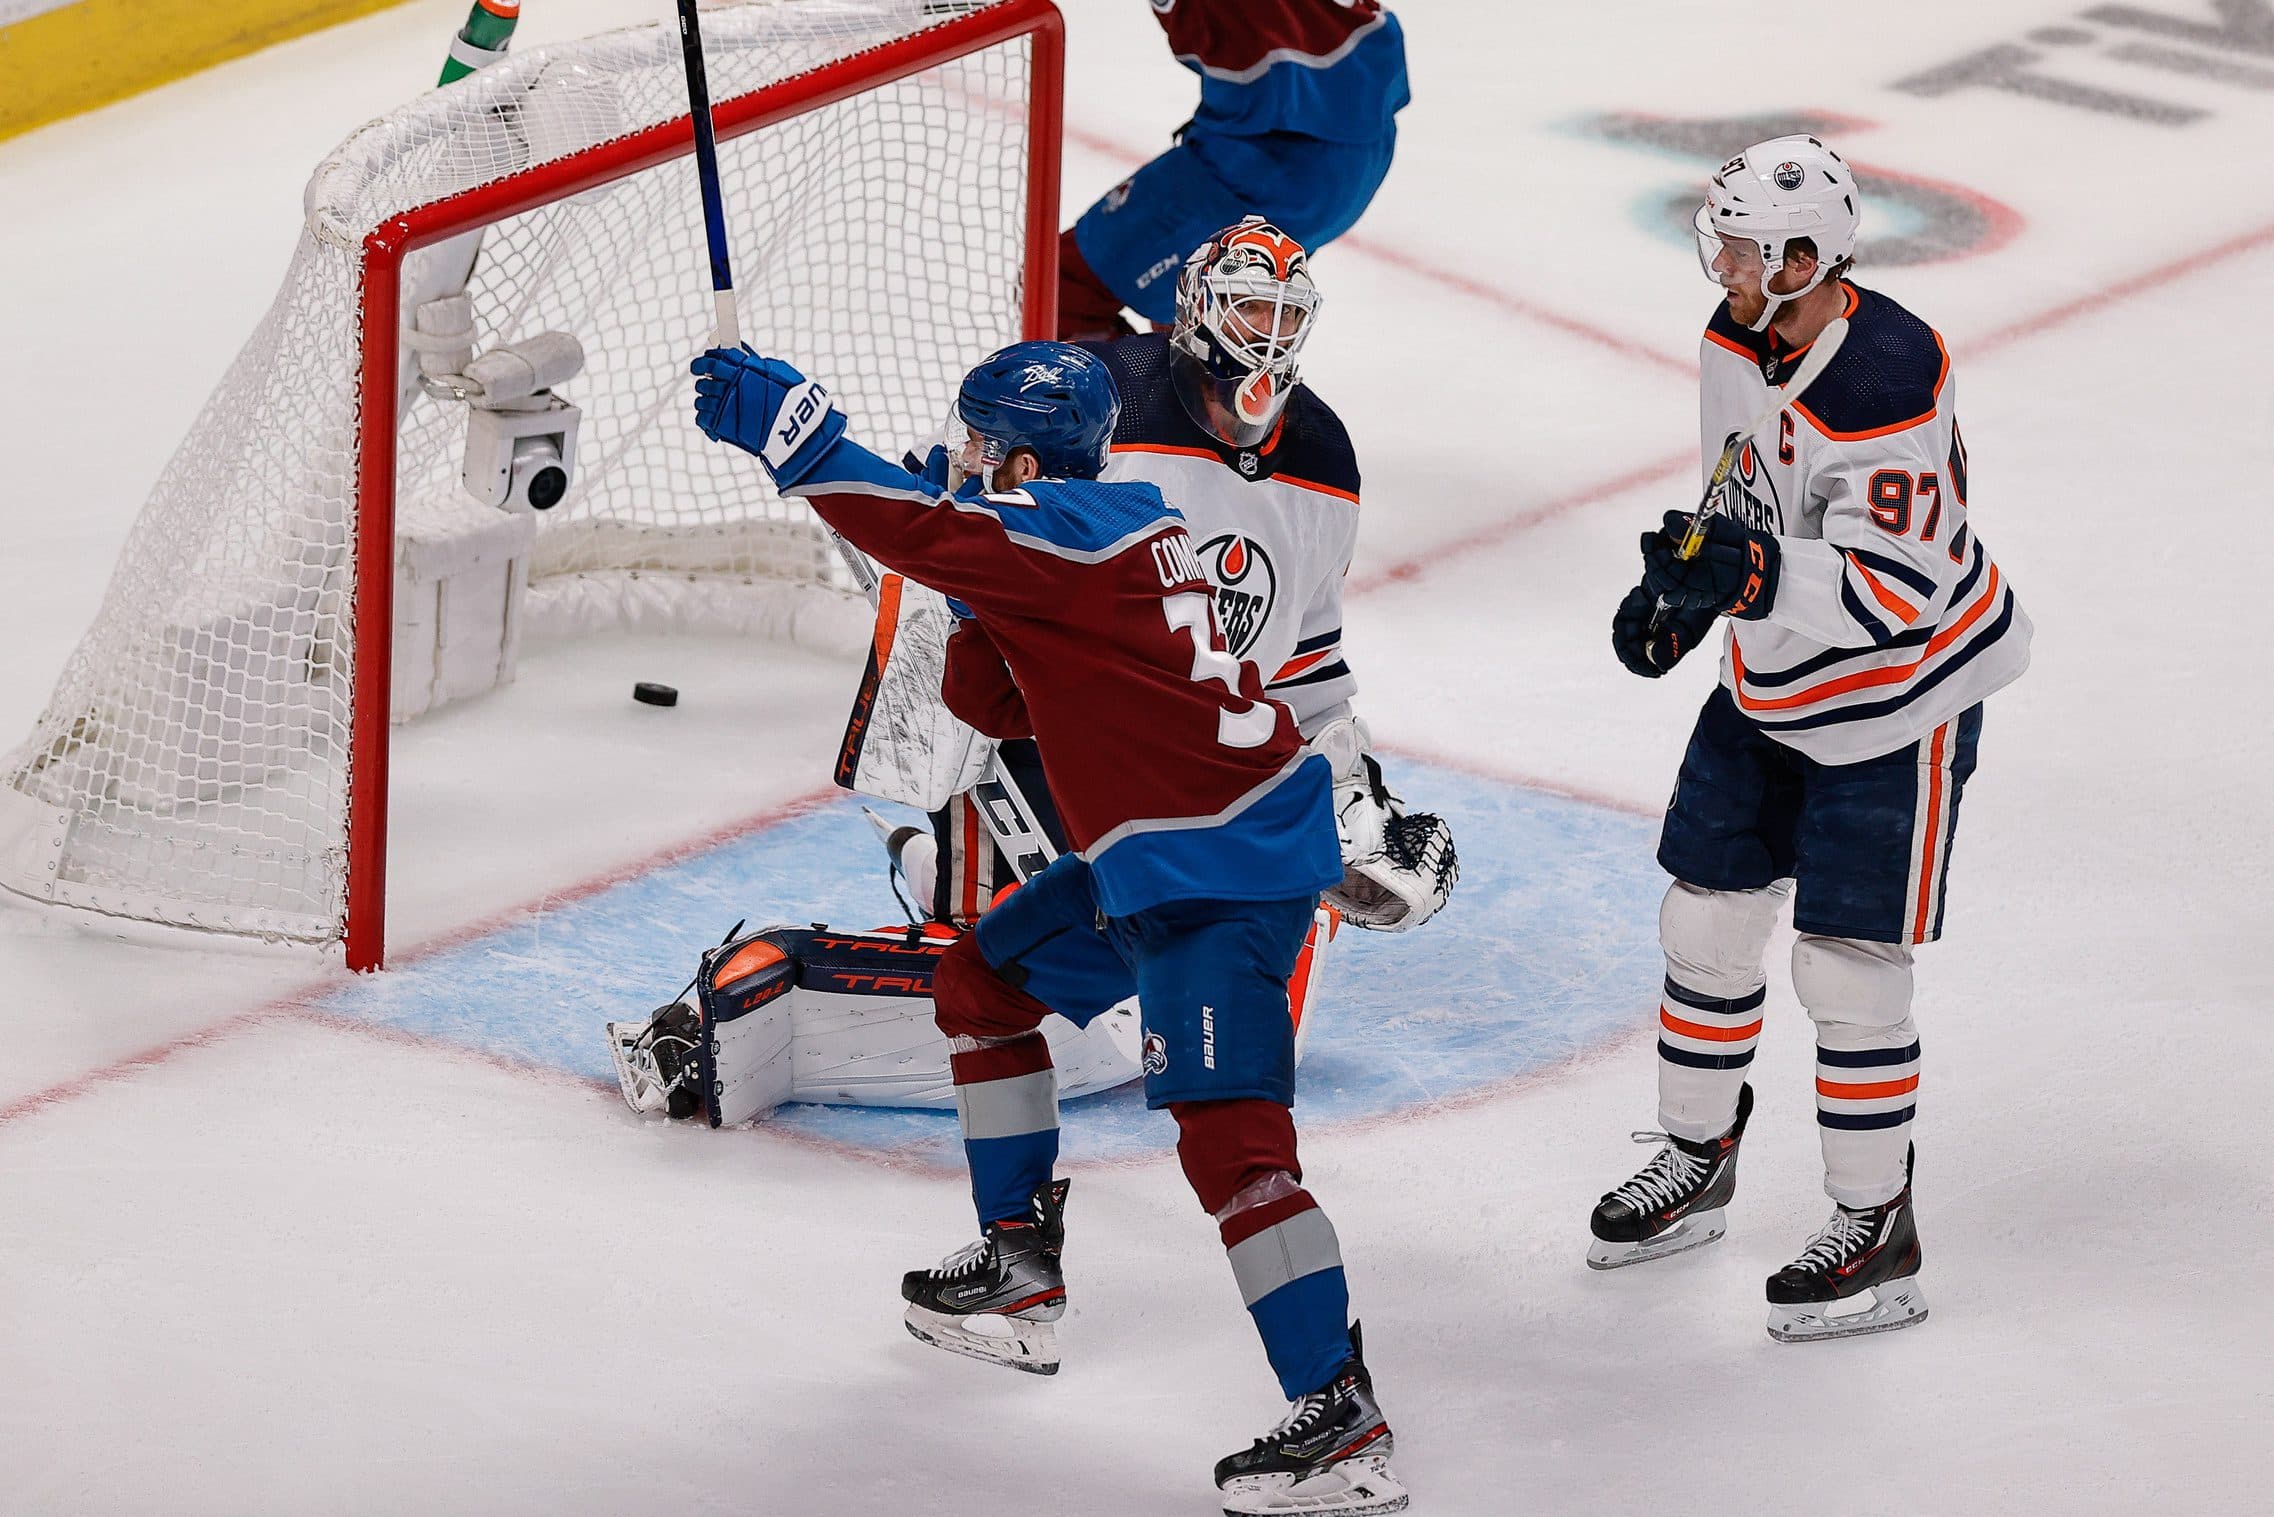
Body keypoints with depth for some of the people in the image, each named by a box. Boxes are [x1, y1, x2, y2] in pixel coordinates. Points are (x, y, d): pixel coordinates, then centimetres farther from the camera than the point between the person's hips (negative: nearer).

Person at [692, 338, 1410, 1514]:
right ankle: (1019, 1266, 34)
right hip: (1155, 853, 11)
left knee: (1228, 1129, -19)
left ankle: (1341, 1419, -23)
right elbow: (1001, 705, 17)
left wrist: (788, 431, -25)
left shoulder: (1066, 530, -16)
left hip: (1220, 869, -11)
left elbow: (921, 530, -29)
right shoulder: (1100, 531, 13)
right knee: (985, 983, 24)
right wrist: (978, 617, 1)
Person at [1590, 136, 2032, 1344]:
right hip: (1772, 681, 8)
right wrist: (1680, 590, 4)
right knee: (1706, 915, 13)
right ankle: (1694, 1162, 33)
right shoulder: (1739, 341, -4)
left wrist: (1753, 574, -41)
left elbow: (1896, 595, -32)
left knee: (1848, 963, -5)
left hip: (1897, 701, -8)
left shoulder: (1886, 391, -31)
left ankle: (1874, 1231, 8)